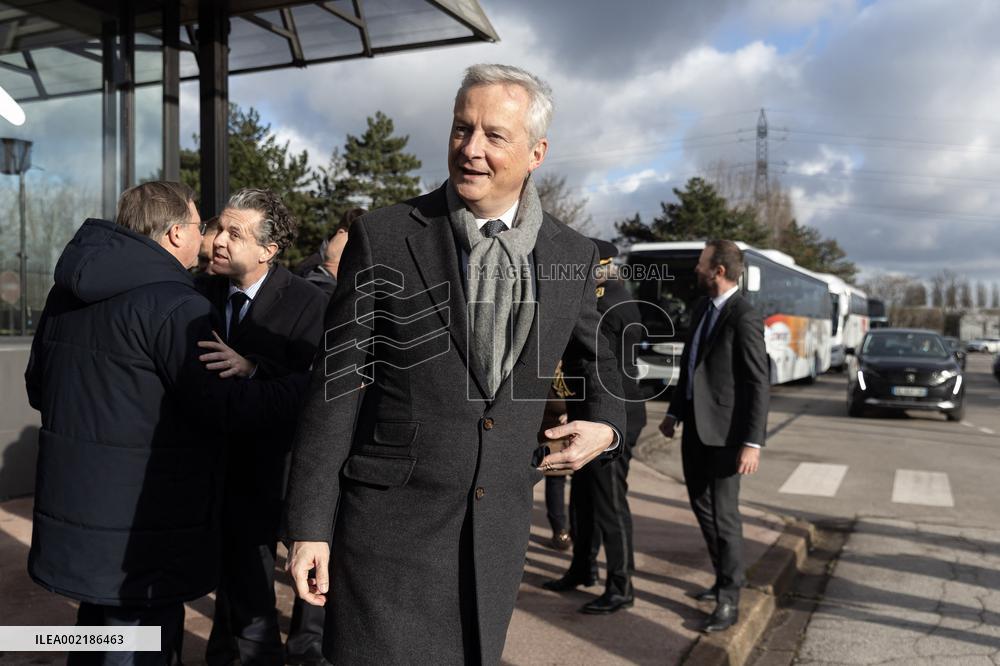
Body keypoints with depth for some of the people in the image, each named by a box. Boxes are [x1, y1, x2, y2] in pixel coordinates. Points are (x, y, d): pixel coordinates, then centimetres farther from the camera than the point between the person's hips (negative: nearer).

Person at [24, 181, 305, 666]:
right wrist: (310, 384, -14)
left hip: (72, 508, 9)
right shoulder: (175, 305, -20)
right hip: (142, 529, -8)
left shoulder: (66, 294, 8)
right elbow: (224, 407, -21)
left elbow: (38, 387, 18)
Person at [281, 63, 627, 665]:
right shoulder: (383, 238, -8)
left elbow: (597, 360, 20)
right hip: (392, 524, -3)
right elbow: (338, 386, -6)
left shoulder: (572, 255, 1)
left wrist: (606, 423, 0)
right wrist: (310, 526, -7)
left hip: (501, 525, 3)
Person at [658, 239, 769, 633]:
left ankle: (729, 601, 12)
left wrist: (753, 443, -21)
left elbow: (759, 384, -17)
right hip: (695, 425, 9)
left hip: (723, 431, -9)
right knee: (702, 505, 18)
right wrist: (674, 412, 19)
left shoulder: (744, 318, -16)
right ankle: (727, 578, 36)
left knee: (723, 515, -1)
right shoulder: (702, 310, 11)